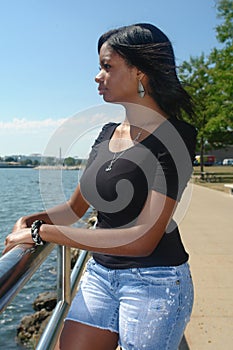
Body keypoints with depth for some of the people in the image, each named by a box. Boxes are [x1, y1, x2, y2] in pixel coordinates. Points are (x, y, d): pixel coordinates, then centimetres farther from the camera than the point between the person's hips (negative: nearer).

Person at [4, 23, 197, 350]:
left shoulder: (174, 137, -15)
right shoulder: (107, 135, 7)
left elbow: (143, 240, -22)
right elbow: (74, 208, 14)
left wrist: (42, 232, -20)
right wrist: (31, 220, -6)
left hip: (154, 282, -5)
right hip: (99, 274, 6)